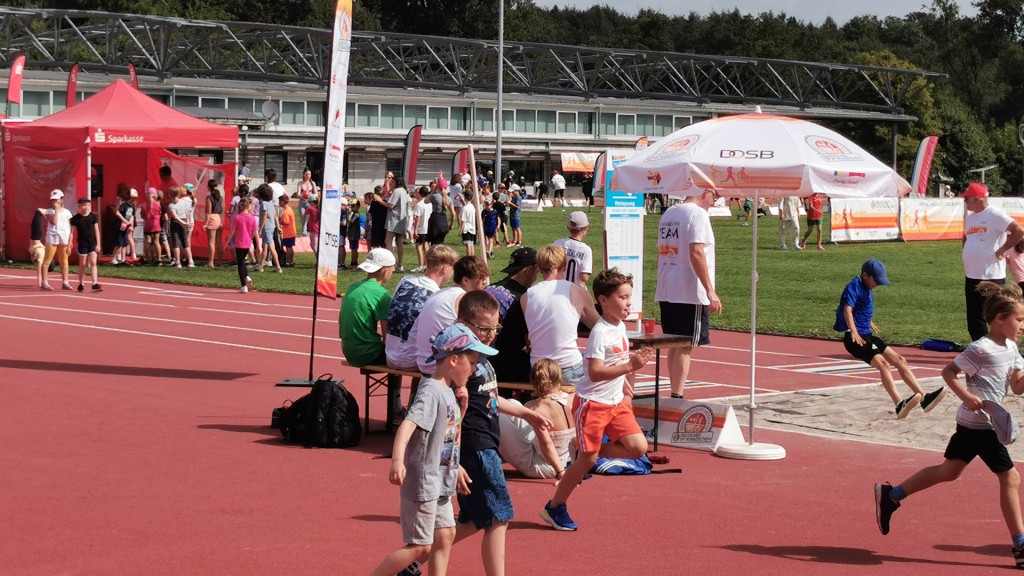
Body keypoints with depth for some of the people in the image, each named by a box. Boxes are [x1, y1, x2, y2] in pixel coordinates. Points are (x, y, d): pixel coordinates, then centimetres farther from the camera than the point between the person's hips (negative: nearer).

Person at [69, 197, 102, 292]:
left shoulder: (93, 217, 0)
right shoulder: (76, 218, -4)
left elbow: (96, 231, 3)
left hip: (92, 243, 1)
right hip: (82, 244, -1)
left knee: (93, 263, -6)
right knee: (83, 264, 7)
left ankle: (95, 284, -9)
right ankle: (81, 284, 18)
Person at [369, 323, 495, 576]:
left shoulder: (448, 392, 10)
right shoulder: (431, 391, -19)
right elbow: (408, 424, -34)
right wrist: (397, 460, -49)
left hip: (440, 484, 9)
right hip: (423, 483, -9)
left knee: (445, 535, 12)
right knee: (421, 545, -4)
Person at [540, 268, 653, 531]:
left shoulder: (620, 327, 7)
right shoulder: (600, 333, -20)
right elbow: (595, 372, -28)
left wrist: (625, 386, 18)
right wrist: (630, 366, -32)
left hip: (616, 401, 8)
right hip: (592, 402, -8)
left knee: (638, 447, -4)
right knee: (587, 459, -3)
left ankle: (589, 453, 15)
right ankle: (554, 507, 13)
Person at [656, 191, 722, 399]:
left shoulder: (668, 213, 15)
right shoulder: (697, 214, -11)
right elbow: (696, 253, -20)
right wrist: (710, 290, -21)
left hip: (666, 292, 8)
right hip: (690, 293, -8)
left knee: (674, 345, 13)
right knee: (685, 347, -5)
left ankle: (675, 395, 17)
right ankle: (677, 397, -6)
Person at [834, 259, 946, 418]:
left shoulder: (867, 288, 15)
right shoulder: (854, 287, -14)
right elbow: (847, 309, -30)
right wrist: (854, 332, -44)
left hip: (867, 336, 10)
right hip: (855, 338, -10)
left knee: (899, 360, 4)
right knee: (883, 364, -27)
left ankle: (924, 398, 4)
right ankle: (899, 405, -38)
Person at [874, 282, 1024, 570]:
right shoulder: (982, 349, -17)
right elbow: (948, 371, -15)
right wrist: (967, 396, -26)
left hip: (970, 424, 10)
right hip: (979, 424, -10)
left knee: (949, 471, 18)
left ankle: (890, 495, 26)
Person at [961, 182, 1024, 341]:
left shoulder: (995, 215, -12)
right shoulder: (969, 218, 13)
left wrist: (1002, 250, -16)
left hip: (992, 277, -9)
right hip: (971, 277, 9)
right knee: (974, 319, 11)